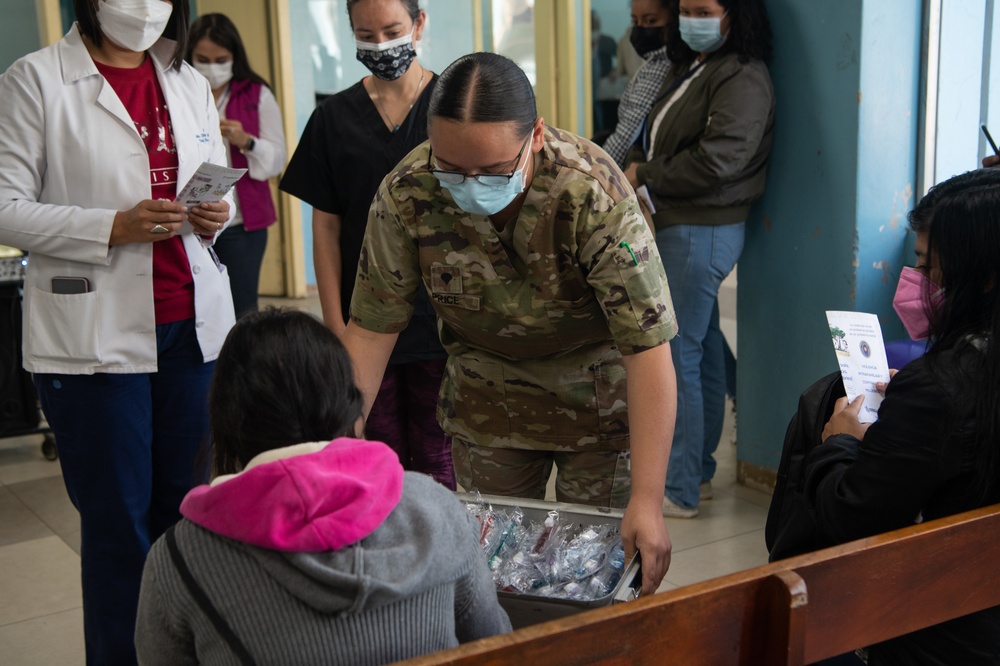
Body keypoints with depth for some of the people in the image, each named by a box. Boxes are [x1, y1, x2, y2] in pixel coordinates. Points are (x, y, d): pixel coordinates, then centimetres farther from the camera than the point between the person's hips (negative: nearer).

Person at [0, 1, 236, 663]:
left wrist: (214, 216, -1)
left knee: (191, 507, 10)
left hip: (194, 326, 5)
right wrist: (115, 227, -19)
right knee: (118, 517, 4)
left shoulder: (190, 84, 13)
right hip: (96, 333, -5)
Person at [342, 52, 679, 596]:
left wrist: (646, 501, -34)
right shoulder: (406, 194, -23)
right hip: (485, 400, 3)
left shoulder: (593, 194, -33)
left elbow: (649, 349, -32)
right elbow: (371, 326, -14)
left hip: (596, 396, -2)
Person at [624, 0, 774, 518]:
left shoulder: (743, 77, -13)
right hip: (679, 227, 10)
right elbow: (659, 141, 21)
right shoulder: (690, 67, 17)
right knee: (702, 348, 16)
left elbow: (717, 159, -22)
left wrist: (645, 175, -12)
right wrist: (637, 165, 1)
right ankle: (698, 468, 28)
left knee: (675, 354, -8)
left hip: (703, 231, -10)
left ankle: (678, 490, 1)